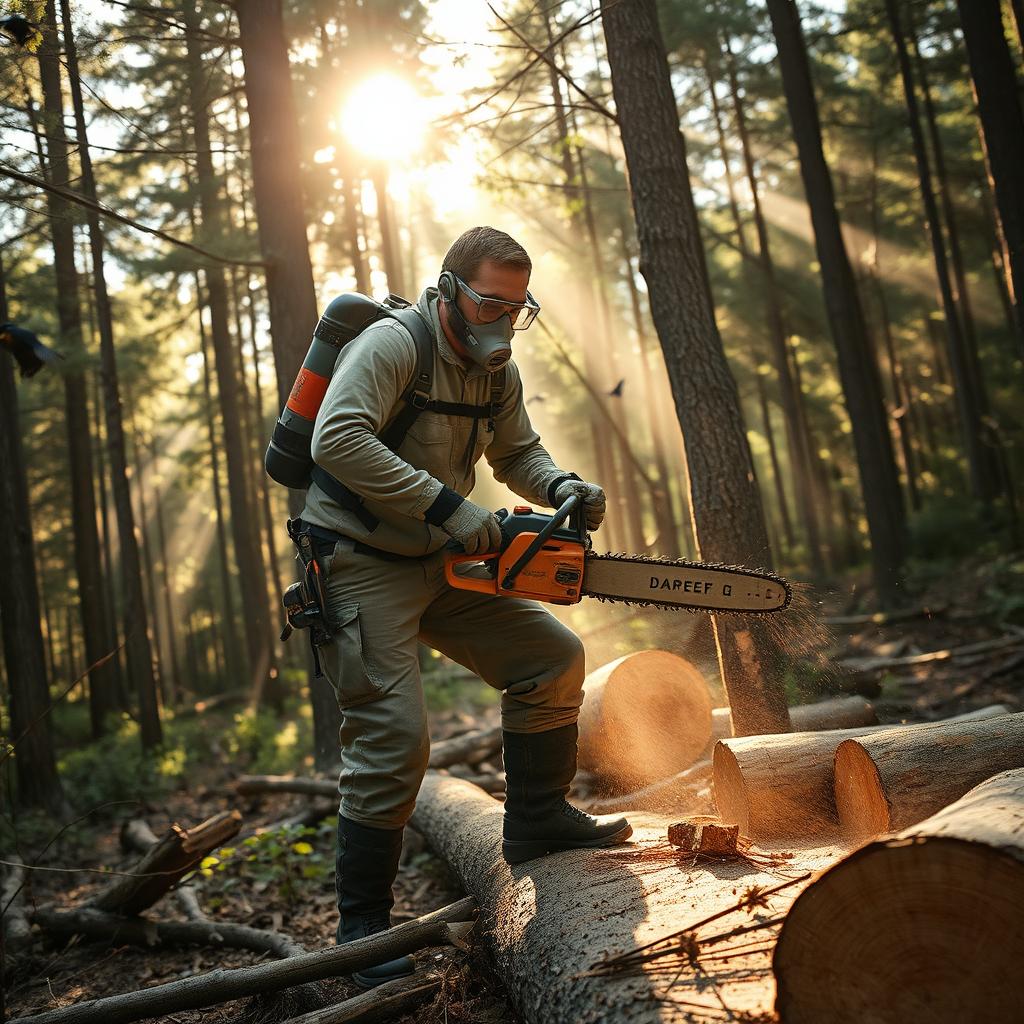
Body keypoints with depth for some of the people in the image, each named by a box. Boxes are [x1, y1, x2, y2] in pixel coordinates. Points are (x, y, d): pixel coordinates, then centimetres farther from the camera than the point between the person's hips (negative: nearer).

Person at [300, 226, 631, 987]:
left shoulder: (498, 372, 7)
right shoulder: (393, 345, -18)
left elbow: (516, 454, 19)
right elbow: (338, 439, -31)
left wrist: (562, 487, -4)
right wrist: (448, 507, -32)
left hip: (439, 564, 8)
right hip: (361, 564, -8)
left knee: (553, 658, 6)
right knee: (394, 736, -13)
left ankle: (538, 822, 20)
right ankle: (363, 927, 3)